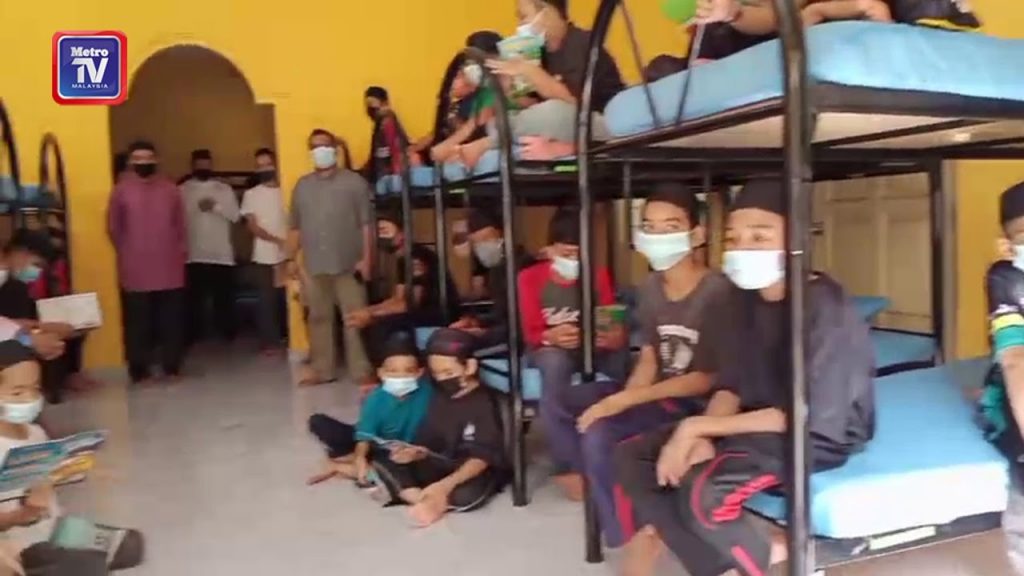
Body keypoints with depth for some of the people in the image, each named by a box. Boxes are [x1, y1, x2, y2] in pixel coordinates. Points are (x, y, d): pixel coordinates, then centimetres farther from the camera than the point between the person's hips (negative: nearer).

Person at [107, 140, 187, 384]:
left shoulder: (170, 188, 7)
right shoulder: (121, 190, 1)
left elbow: (180, 224, 11)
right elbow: (113, 227, 7)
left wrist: (181, 251, 7)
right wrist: (127, 253, 7)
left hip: (169, 267, 2)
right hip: (136, 270, -2)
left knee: (172, 320, 6)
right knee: (138, 322, 2)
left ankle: (172, 367, 17)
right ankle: (139, 371, 11)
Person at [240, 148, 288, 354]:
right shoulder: (251, 194, 5)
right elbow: (252, 226, -3)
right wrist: (276, 240, -17)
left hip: (287, 255, 0)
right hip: (264, 257, 0)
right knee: (267, 300, 2)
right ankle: (271, 342, 10)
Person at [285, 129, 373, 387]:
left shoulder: (354, 182, 1)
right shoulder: (302, 185, 14)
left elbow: (366, 224, -4)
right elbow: (295, 227, 15)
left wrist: (365, 258, -10)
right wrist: (291, 258, 9)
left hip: (349, 264, -4)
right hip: (314, 265, 4)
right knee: (319, 318, 9)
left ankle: (361, 371, 5)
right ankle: (322, 370, 19)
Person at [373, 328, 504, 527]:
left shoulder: (483, 404, -14)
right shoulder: (439, 397, 9)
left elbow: (481, 458, -22)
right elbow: (431, 444, 9)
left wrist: (446, 485, -35)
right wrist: (416, 453, -15)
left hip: (472, 473, -7)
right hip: (440, 467, 7)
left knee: (470, 493, -41)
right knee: (383, 462, -10)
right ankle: (424, 500, -29)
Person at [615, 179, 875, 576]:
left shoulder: (824, 307, -21)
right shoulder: (743, 298, 2)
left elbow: (807, 417, -24)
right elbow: (731, 386, 4)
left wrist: (697, 428, -22)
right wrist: (700, 437, -18)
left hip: (822, 435, -8)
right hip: (757, 423, 8)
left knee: (701, 489, -31)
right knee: (634, 457, -3)